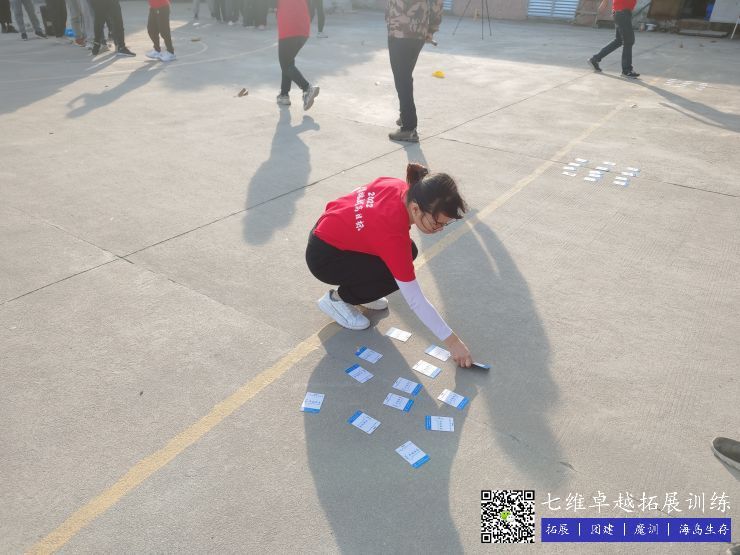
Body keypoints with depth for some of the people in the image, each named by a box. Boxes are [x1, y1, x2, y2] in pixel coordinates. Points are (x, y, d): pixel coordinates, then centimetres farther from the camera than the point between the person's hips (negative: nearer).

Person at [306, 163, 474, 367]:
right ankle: (337, 298, -2)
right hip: (323, 257, -8)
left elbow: (361, 190, 6)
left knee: (408, 252, -3)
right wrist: (452, 341, -24)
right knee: (396, 276, -21)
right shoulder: (394, 234, -36)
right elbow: (415, 300, -30)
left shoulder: (399, 186, -17)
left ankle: (359, 289, 14)